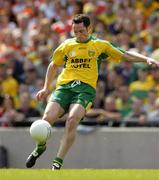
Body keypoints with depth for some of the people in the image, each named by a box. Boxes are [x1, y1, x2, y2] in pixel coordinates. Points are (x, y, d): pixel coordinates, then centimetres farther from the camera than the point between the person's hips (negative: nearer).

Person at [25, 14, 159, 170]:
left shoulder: (100, 45, 12)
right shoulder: (67, 45, 16)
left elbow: (126, 55, 16)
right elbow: (53, 65, 29)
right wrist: (46, 88, 24)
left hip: (86, 88, -2)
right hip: (64, 86, 2)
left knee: (72, 119, -28)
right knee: (48, 117, -20)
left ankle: (58, 161, -22)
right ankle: (40, 146, 13)